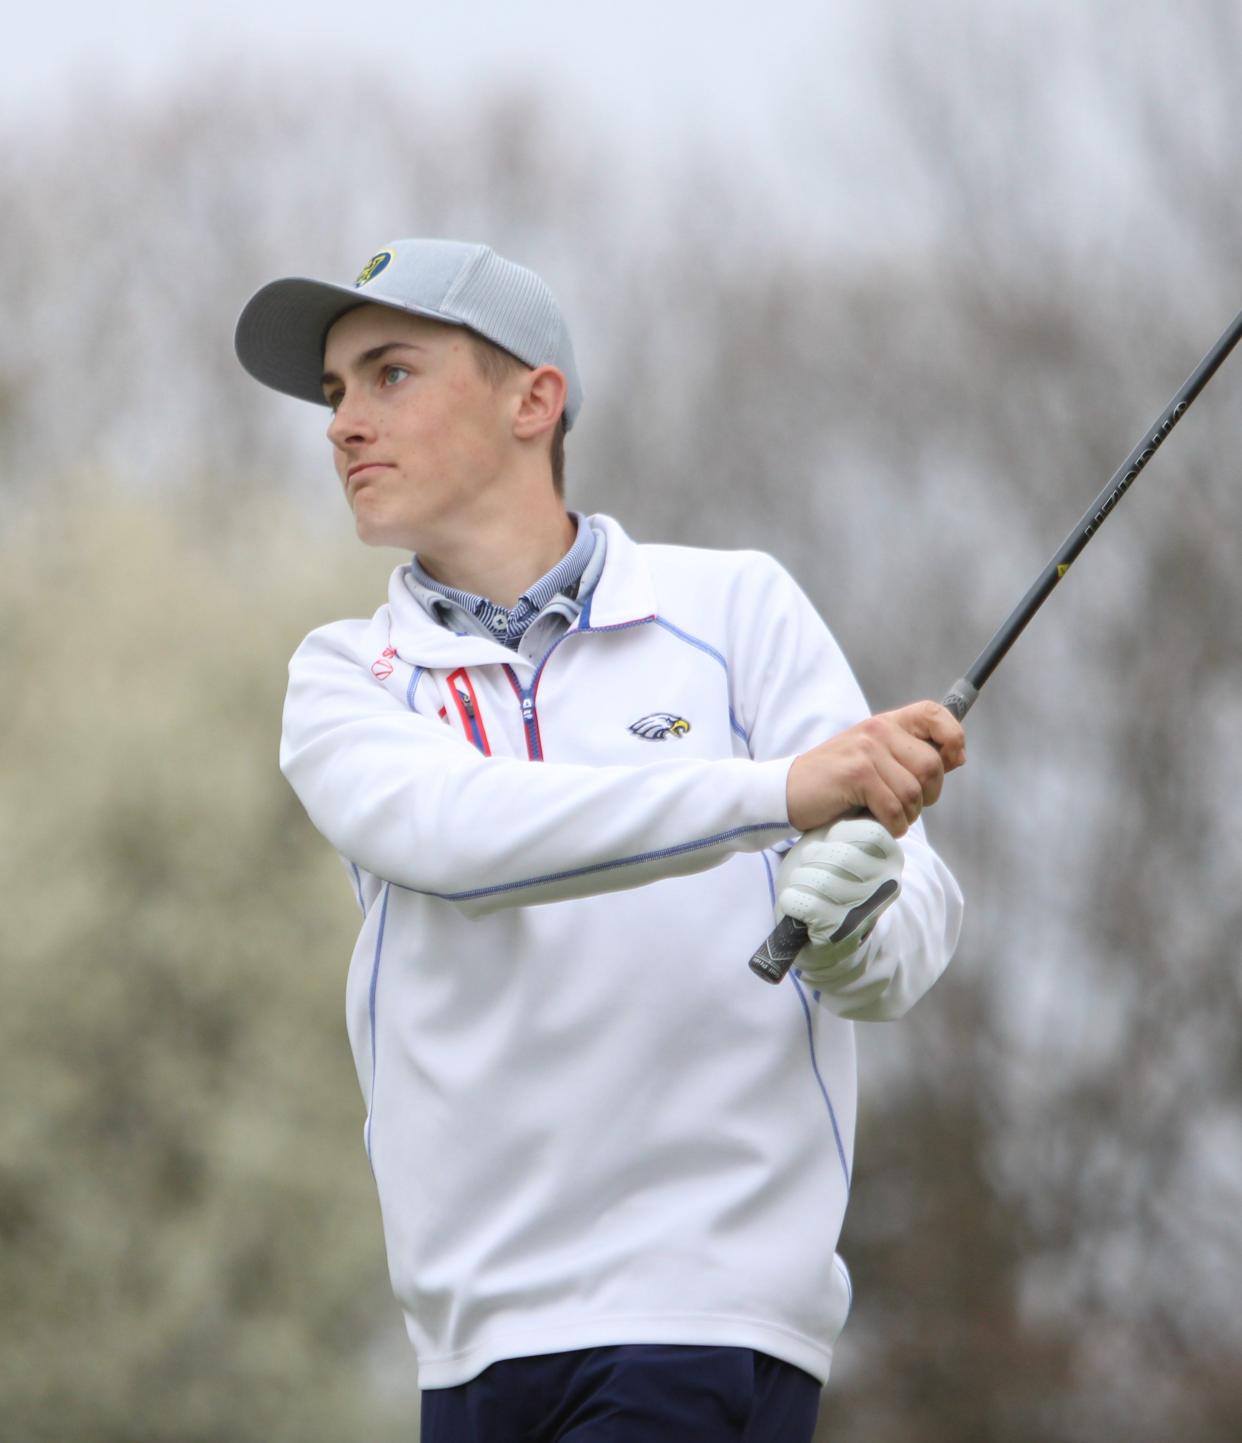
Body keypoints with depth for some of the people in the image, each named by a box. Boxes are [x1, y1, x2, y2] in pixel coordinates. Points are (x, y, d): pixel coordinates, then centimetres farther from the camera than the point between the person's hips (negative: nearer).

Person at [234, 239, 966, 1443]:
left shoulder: (734, 608, 8)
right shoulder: (345, 679, 11)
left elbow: (914, 931, -1)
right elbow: (450, 833, -12)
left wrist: (853, 923, -26)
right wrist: (783, 791, -26)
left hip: (707, 1311, -3)